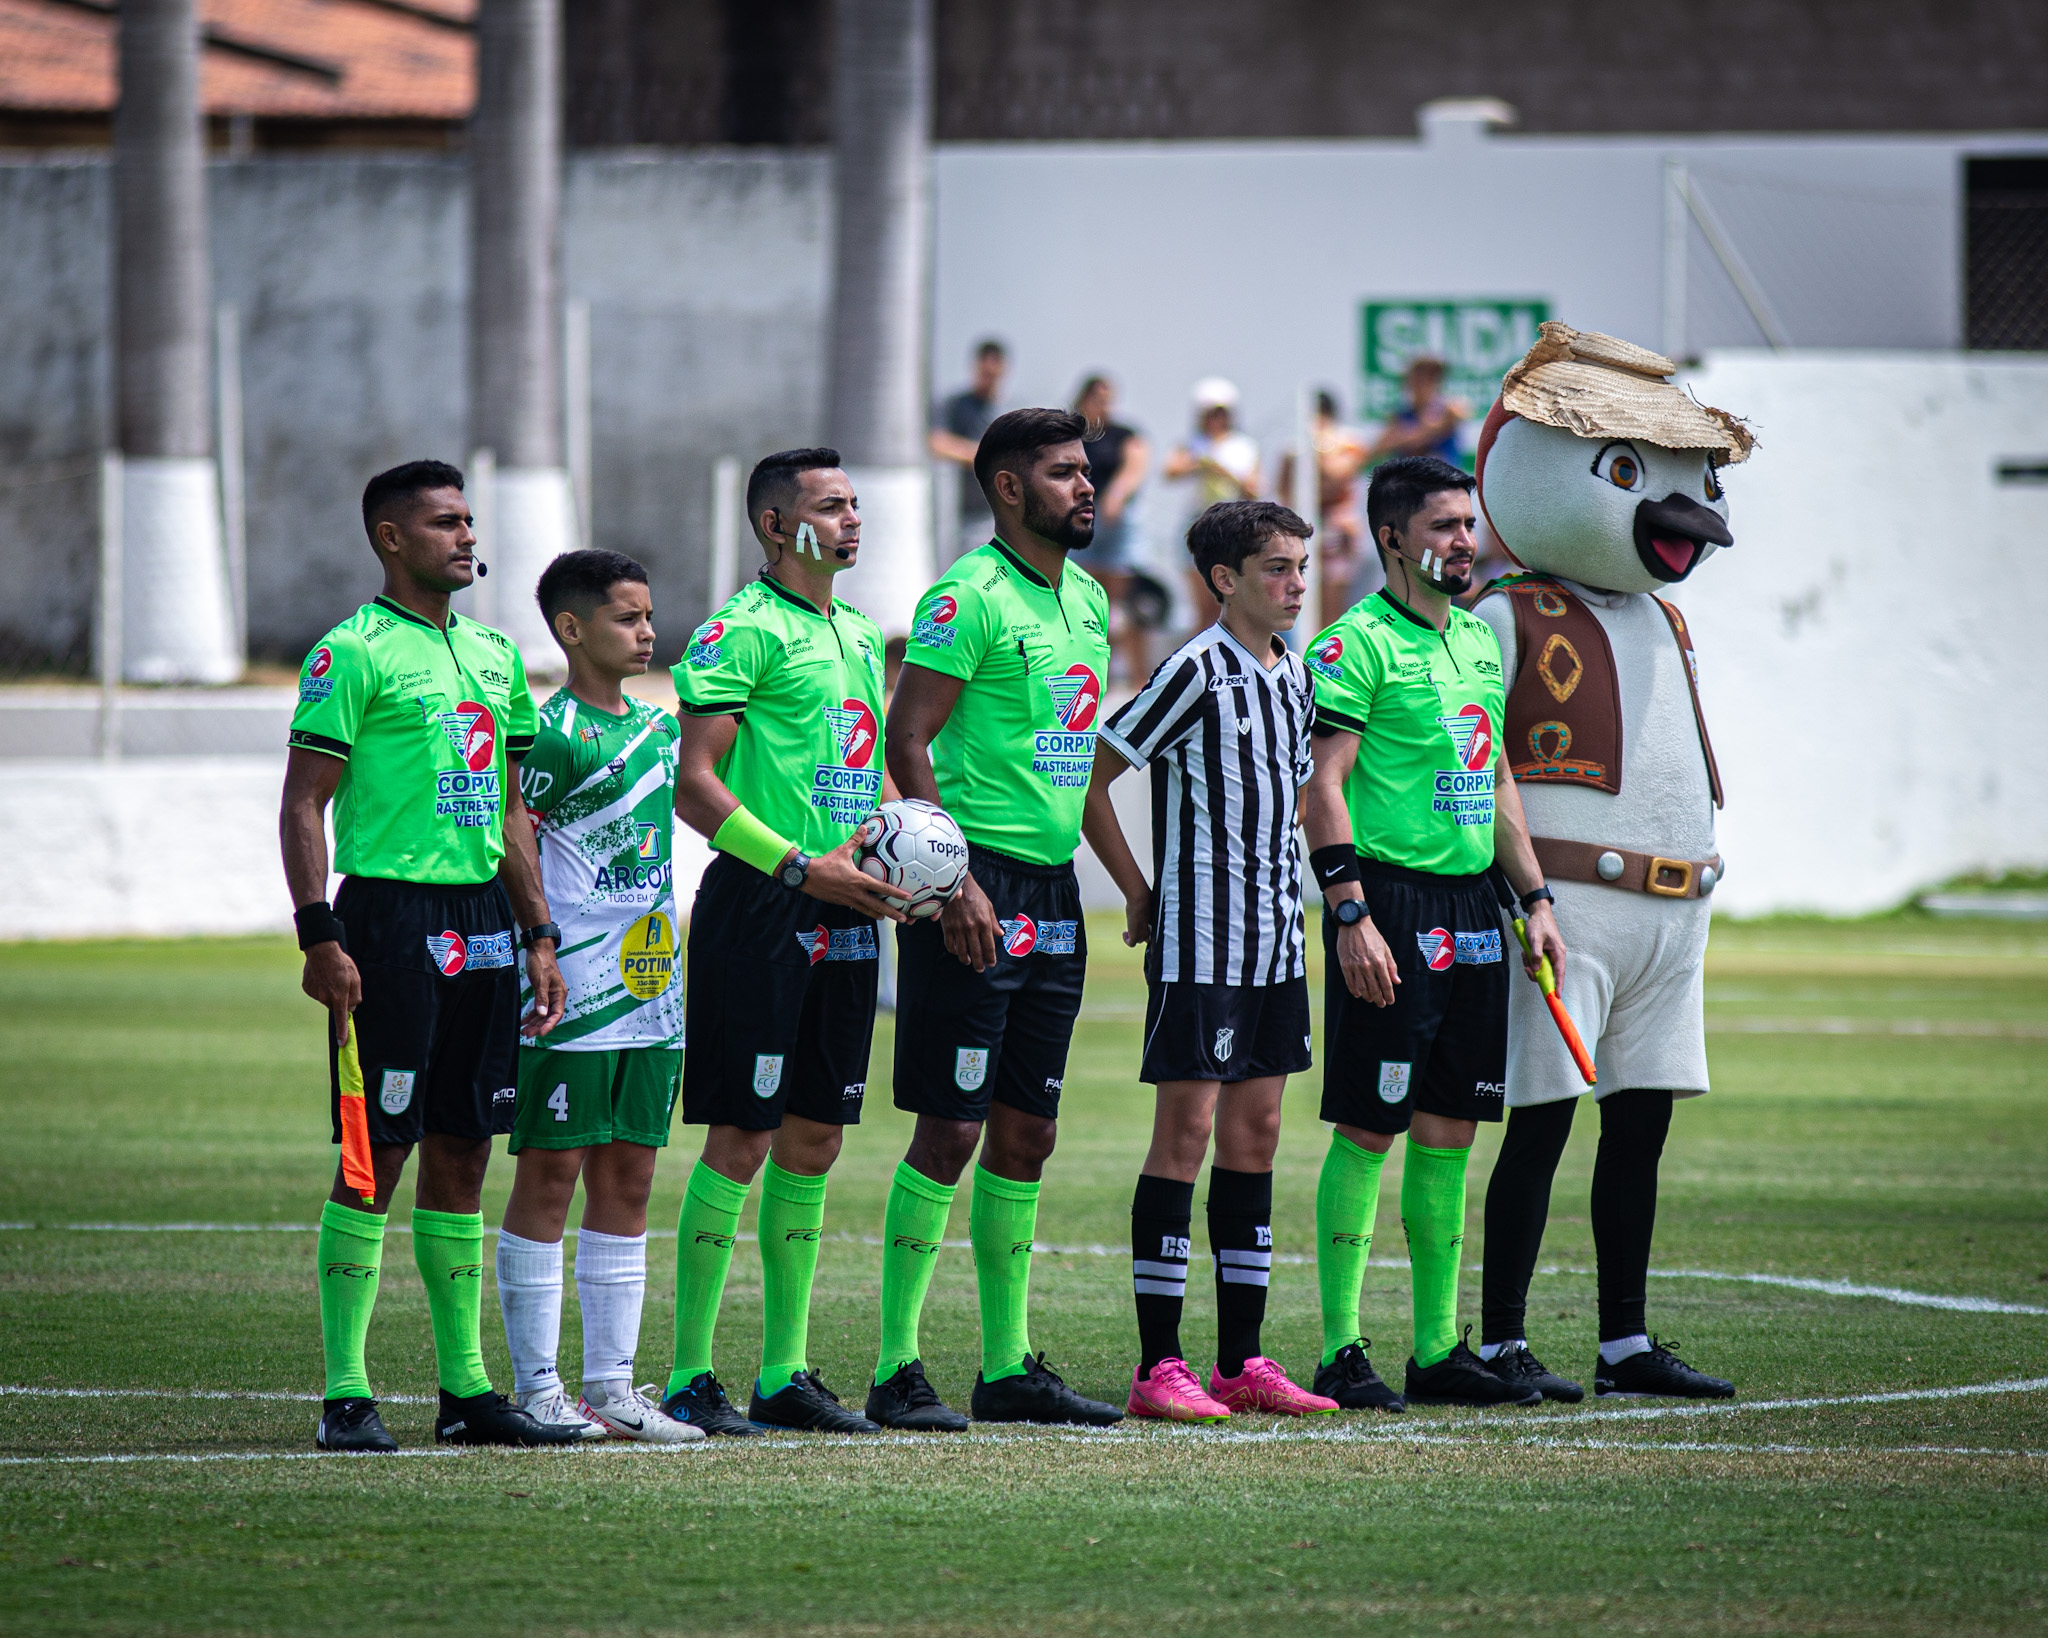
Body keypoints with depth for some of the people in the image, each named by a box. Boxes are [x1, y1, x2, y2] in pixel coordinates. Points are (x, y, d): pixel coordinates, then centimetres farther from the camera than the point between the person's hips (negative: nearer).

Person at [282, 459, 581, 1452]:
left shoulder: (493, 657, 16)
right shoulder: (353, 654, -6)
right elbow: (303, 803, -10)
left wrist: (538, 936, 16)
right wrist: (320, 936, -18)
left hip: (483, 916, 7)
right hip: (392, 914, -7)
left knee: (462, 1154, 9)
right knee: (373, 1156, -7)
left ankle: (466, 1388, 13)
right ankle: (346, 1396, -5)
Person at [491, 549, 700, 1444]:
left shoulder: (660, 728, 14)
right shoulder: (554, 733, -10)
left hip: (650, 992, 8)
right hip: (571, 991, -8)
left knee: (627, 1178, 9)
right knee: (549, 1175, -3)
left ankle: (610, 1386, 13)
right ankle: (535, 1388, 1)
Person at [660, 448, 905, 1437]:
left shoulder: (860, 635, 17)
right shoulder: (742, 632, -9)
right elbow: (693, 783, -15)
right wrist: (802, 865, -19)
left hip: (845, 917, 8)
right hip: (759, 909, -8)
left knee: (814, 1143, 9)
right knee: (741, 1141, -8)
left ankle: (785, 1373, 14)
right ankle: (690, 1378, -4)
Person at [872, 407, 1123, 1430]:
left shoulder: (1086, 599, 14)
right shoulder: (971, 598, -12)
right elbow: (907, 741, -15)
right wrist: (958, 880, -20)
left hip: (1053, 887, 8)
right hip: (977, 891, -8)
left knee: (1027, 1134, 11)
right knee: (952, 1129, -8)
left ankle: (1007, 1365, 16)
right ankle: (897, 1370, -4)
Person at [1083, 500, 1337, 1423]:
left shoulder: (1294, 679, 12)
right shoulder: (1196, 672, -12)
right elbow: (1091, 777, -11)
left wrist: (1291, 907, 16)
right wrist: (1139, 894, -5)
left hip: (1274, 940, 8)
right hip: (1199, 936, -8)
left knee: (1255, 1131, 9)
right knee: (1187, 1129, -7)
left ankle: (1241, 1362, 13)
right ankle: (1158, 1369, -5)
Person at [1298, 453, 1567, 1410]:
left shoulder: (1479, 640, 17)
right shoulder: (1359, 643, -9)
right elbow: (1322, 786, -14)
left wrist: (1535, 899, 16)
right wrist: (1351, 914, -20)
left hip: (1470, 905, 8)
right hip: (1390, 897, -8)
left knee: (1448, 1132, 9)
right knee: (1370, 1128, -6)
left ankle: (1438, 1349, 13)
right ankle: (1341, 1351, -3)